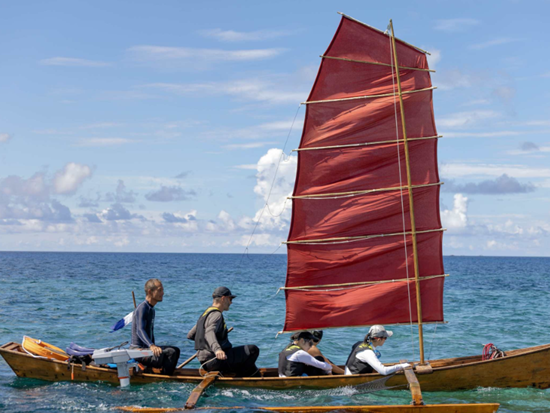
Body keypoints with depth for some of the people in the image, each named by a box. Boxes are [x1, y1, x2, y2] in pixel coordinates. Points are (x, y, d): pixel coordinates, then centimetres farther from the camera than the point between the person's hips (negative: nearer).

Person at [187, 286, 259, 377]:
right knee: (253, 350, -14)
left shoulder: (205, 314, 20)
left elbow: (190, 335, 22)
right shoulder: (216, 314, -11)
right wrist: (217, 349, -49)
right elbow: (209, 333, -31)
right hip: (215, 360, -10)